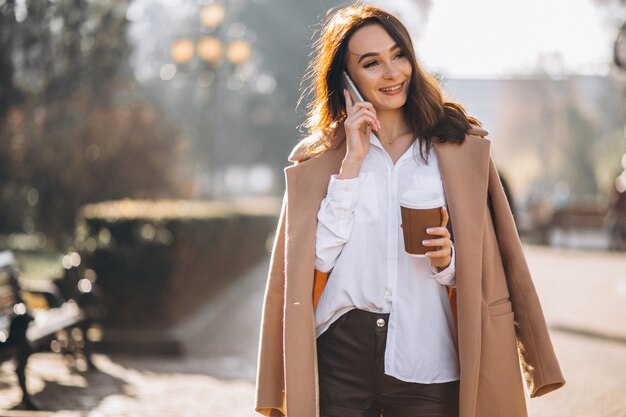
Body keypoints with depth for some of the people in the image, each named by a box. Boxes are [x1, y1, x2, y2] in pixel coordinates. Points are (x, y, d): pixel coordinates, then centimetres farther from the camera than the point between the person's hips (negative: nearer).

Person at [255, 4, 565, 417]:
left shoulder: (458, 147, 4)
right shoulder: (319, 157, 5)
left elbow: (477, 270, 6)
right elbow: (319, 257, -7)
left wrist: (447, 259, -15)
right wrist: (352, 162, -9)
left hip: (427, 362, 0)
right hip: (340, 356, 0)